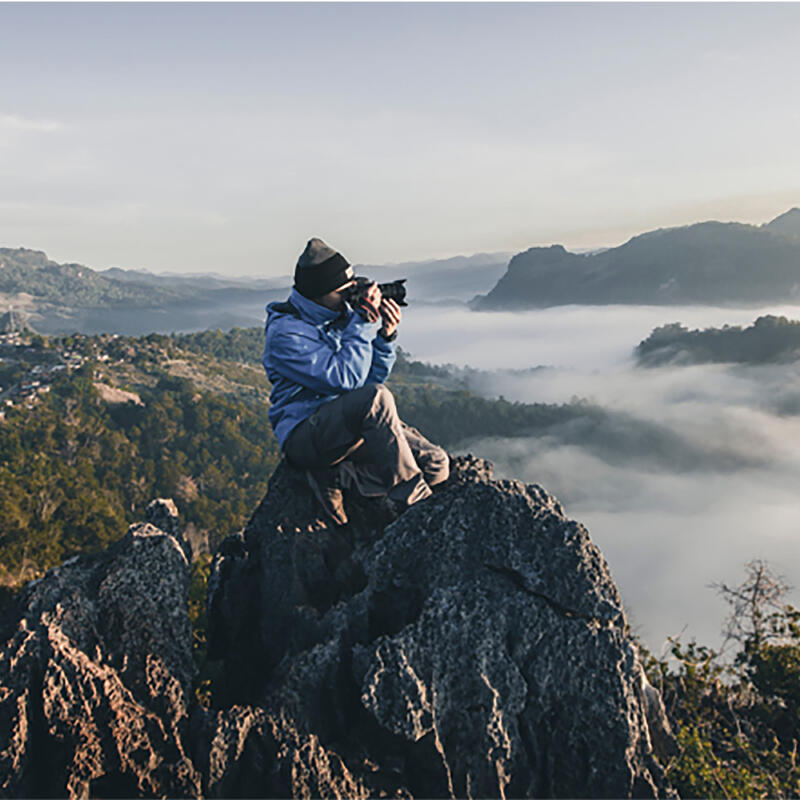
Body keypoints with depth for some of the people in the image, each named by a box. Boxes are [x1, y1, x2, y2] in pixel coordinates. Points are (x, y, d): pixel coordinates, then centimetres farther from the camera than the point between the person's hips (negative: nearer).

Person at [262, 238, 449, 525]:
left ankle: (335, 477, -9)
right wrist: (363, 323, -19)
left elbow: (374, 376, 11)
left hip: (359, 425, 8)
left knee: (437, 465, -8)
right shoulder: (285, 332, -14)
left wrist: (386, 336, -6)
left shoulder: (341, 314, 8)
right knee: (376, 397, -36)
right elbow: (346, 379, -24)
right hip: (305, 434, -8)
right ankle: (414, 503, -25)